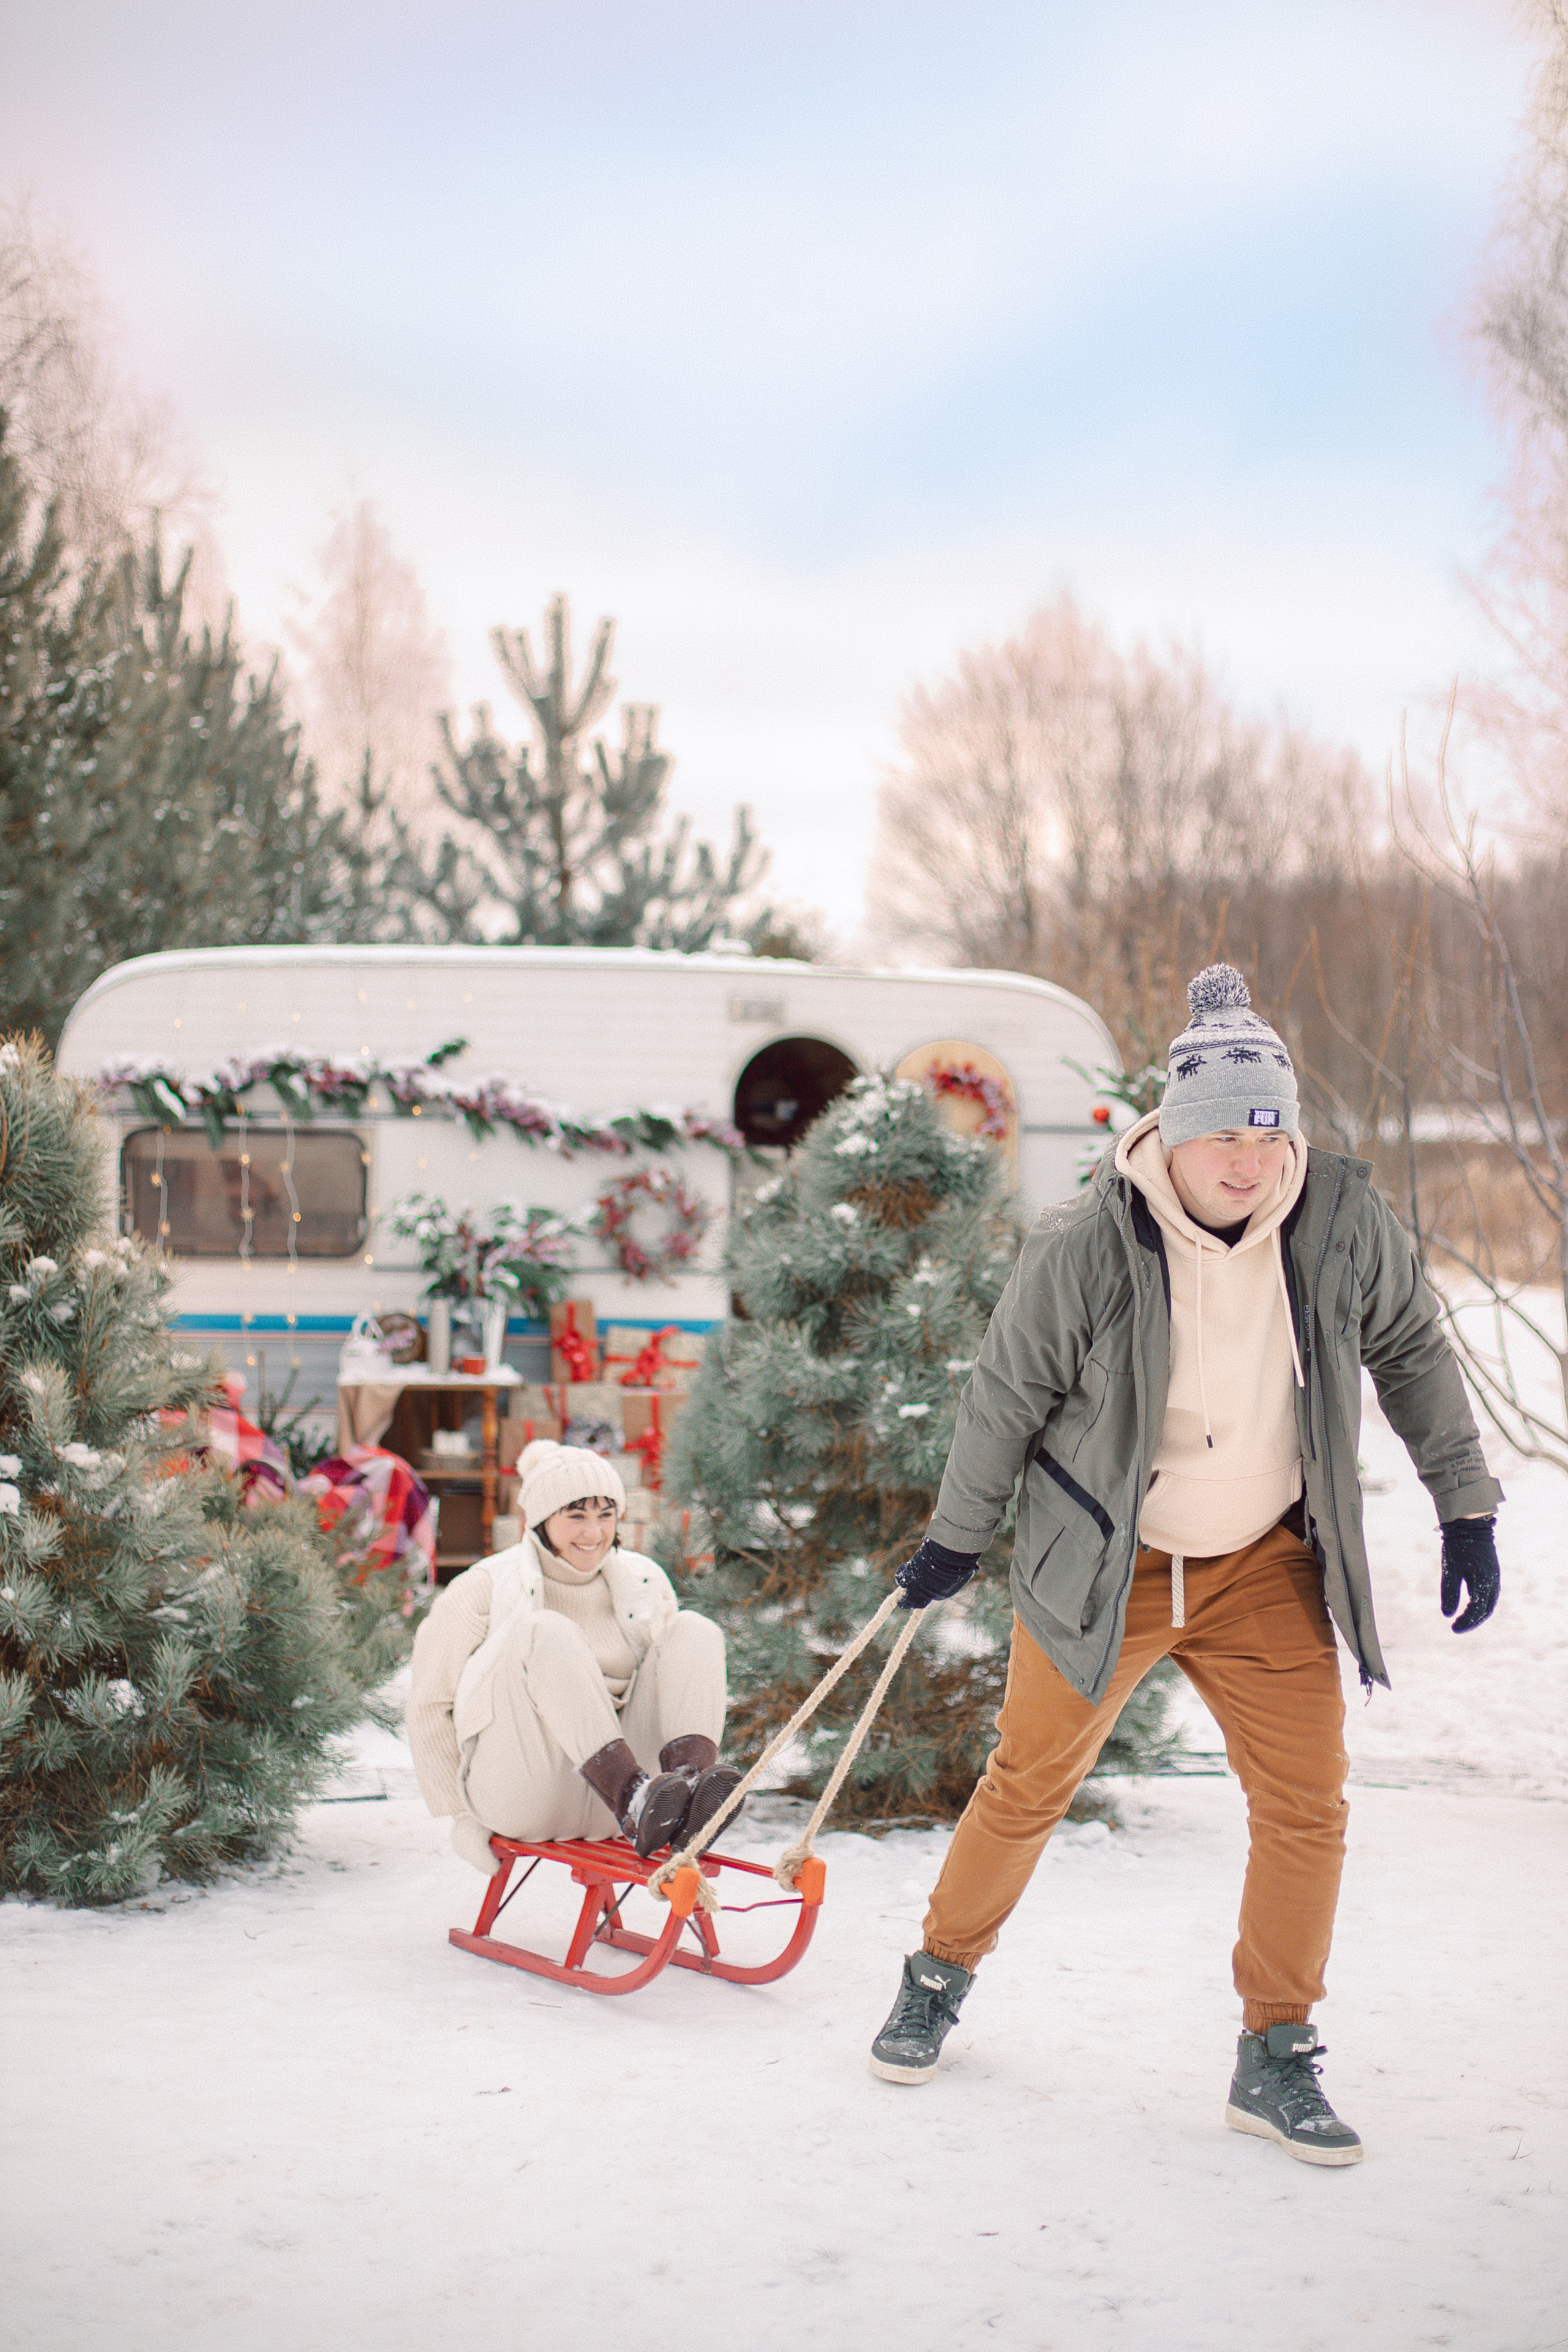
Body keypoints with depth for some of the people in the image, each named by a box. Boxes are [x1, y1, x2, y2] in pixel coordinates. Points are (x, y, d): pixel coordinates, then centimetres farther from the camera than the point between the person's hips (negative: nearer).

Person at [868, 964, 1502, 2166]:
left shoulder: (1345, 1219, -14)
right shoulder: (1086, 1245, -23)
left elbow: (1412, 1351, 4)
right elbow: (1006, 1399, -8)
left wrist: (1466, 1507, 4)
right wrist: (958, 1539, 4)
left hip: (1268, 1568, 3)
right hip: (1101, 1568, -2)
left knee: (1307, 1803, -1)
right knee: (1030, 1787, 8)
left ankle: (1276, 2059, 14)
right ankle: (940, 1978, 32)